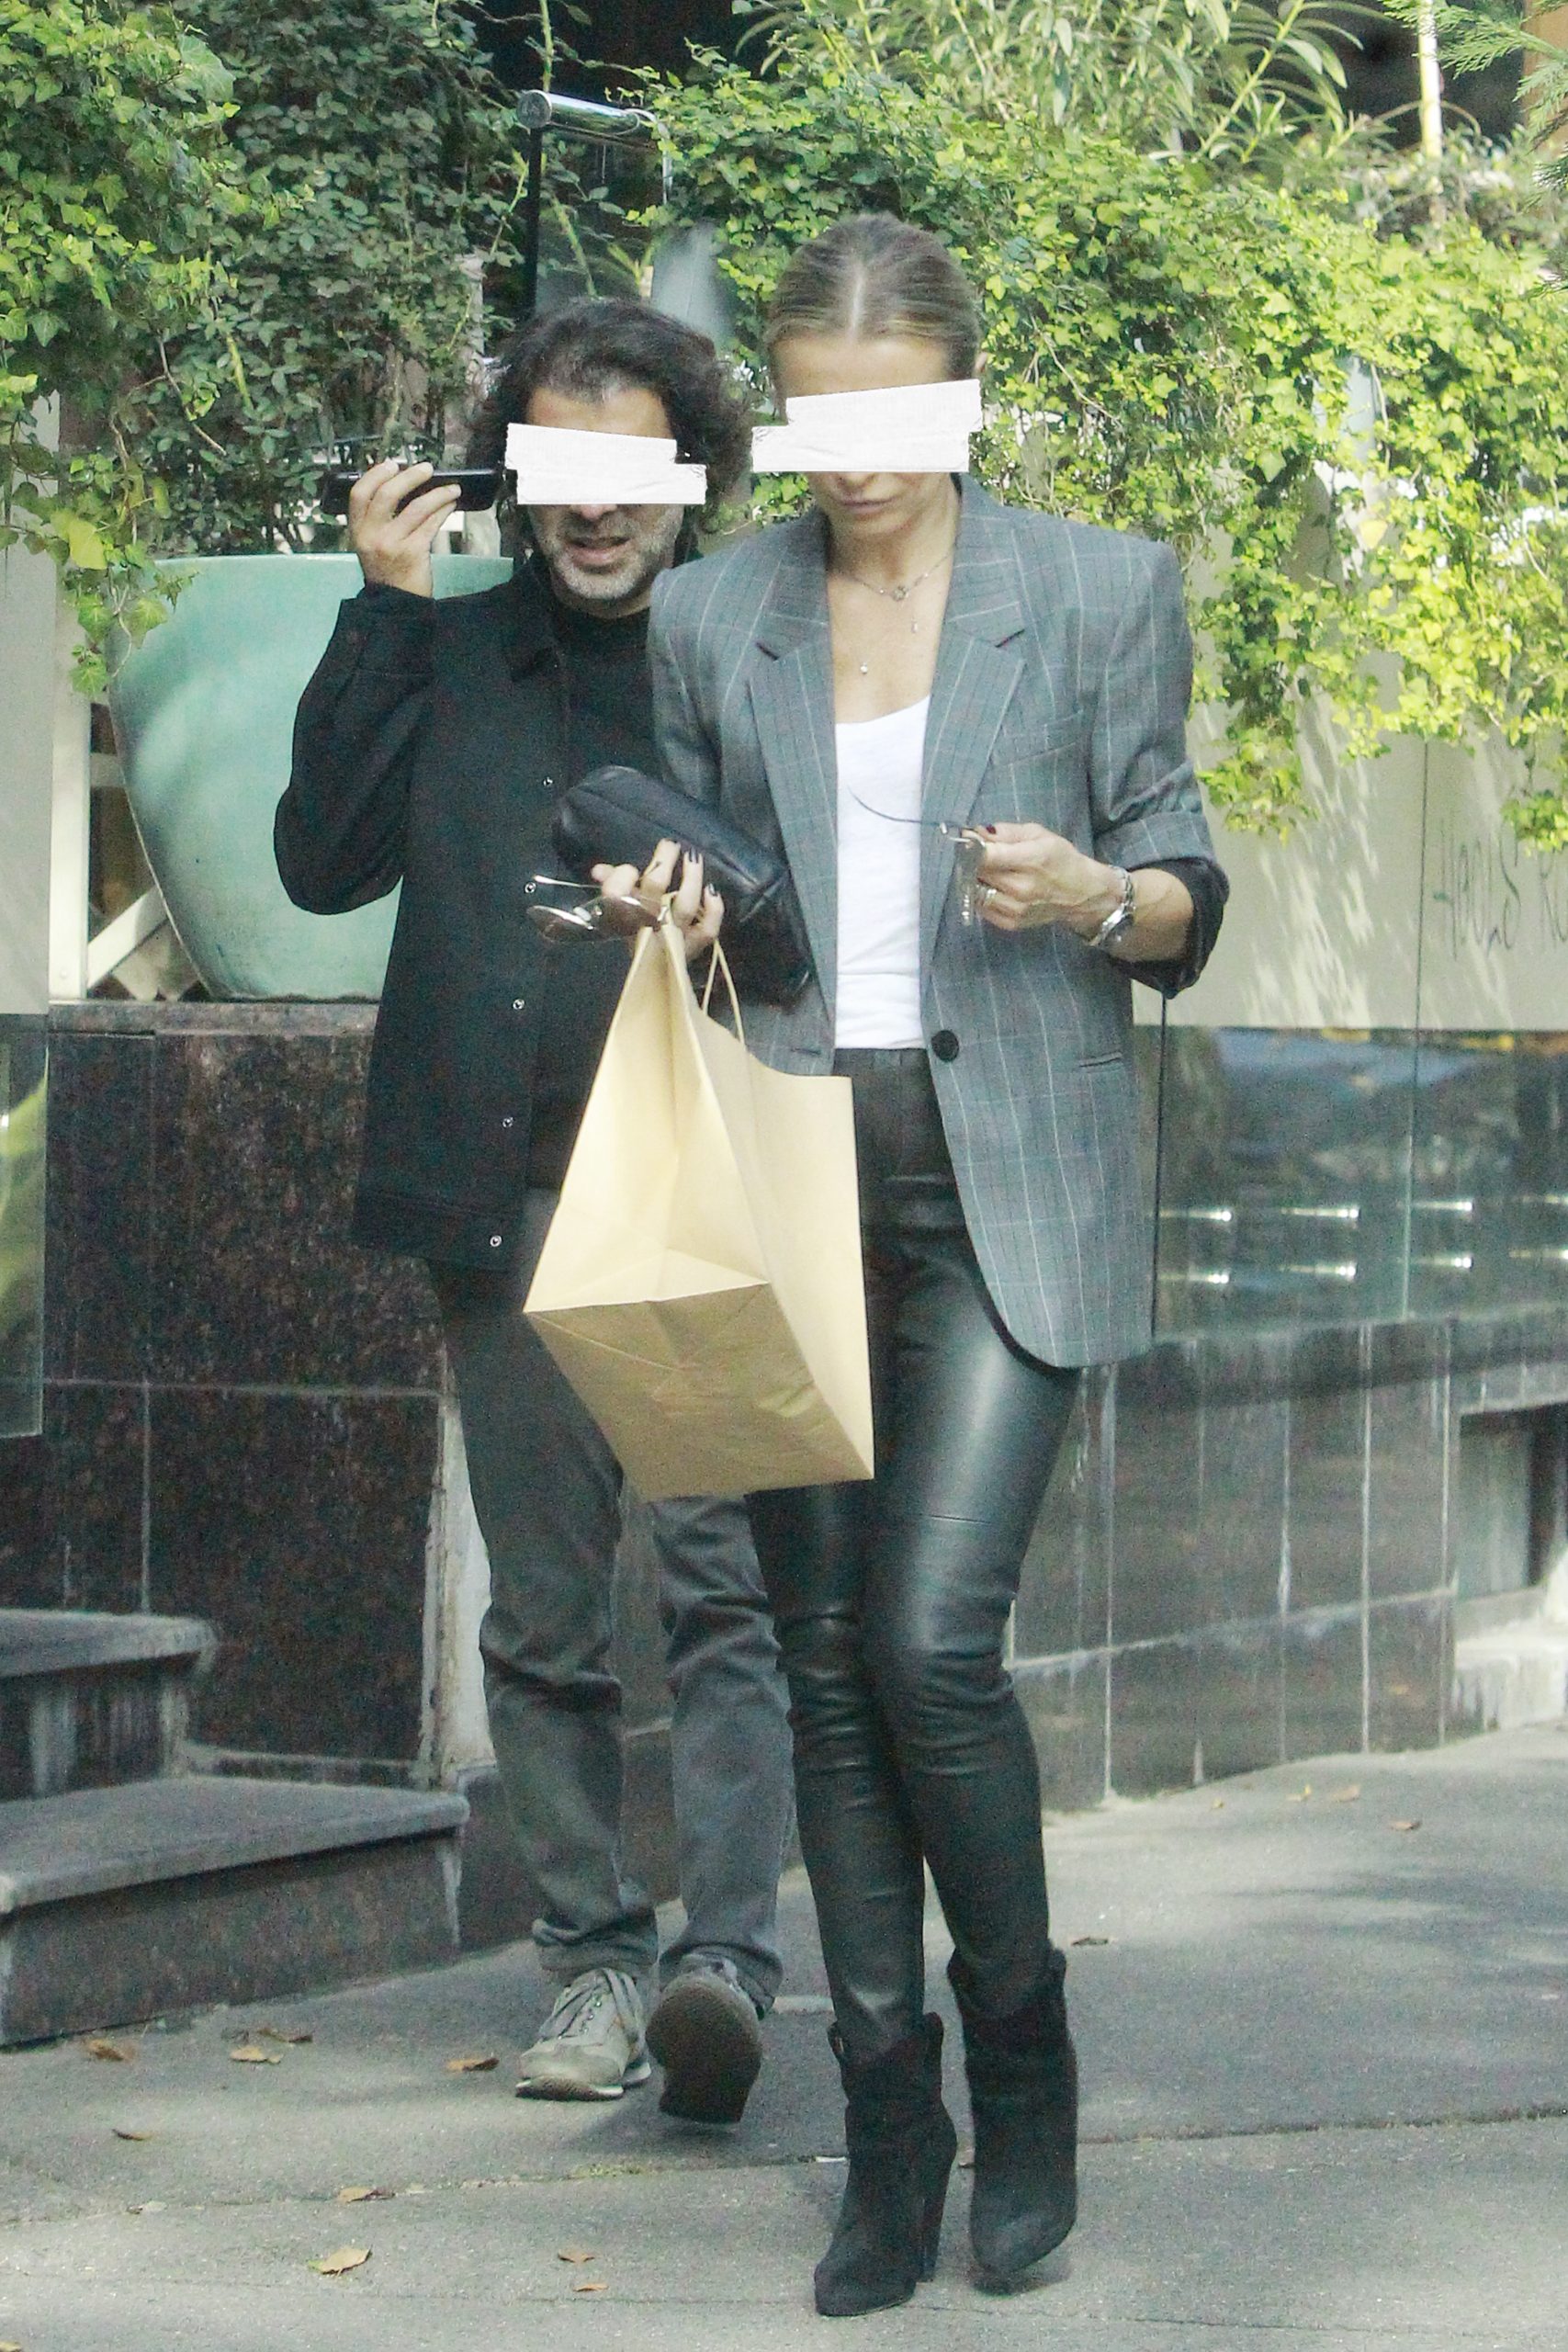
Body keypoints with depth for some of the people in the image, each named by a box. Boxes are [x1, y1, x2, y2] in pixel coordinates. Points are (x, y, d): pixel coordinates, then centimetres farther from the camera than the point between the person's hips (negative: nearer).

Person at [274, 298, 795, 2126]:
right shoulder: (455, 652, 12)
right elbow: (323, 861, 4)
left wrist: (728, 885, -22)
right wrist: (383, 614, -1)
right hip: (510, 1201, 4)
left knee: (722, 1581, -13)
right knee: (544, 1616, 7)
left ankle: (726, 1958, -18)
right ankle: (593, 1960, 15)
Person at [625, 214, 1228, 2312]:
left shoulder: (1098, 593, 3)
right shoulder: (709, 621, 10)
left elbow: (1187, 899, 6)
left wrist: (1094, 896, -16)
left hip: (1005, 1188, -3)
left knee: (931, 1640, -14)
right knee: (829, 1663, 2)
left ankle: (1025, 2063, 8)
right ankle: (889, 2125, 11)